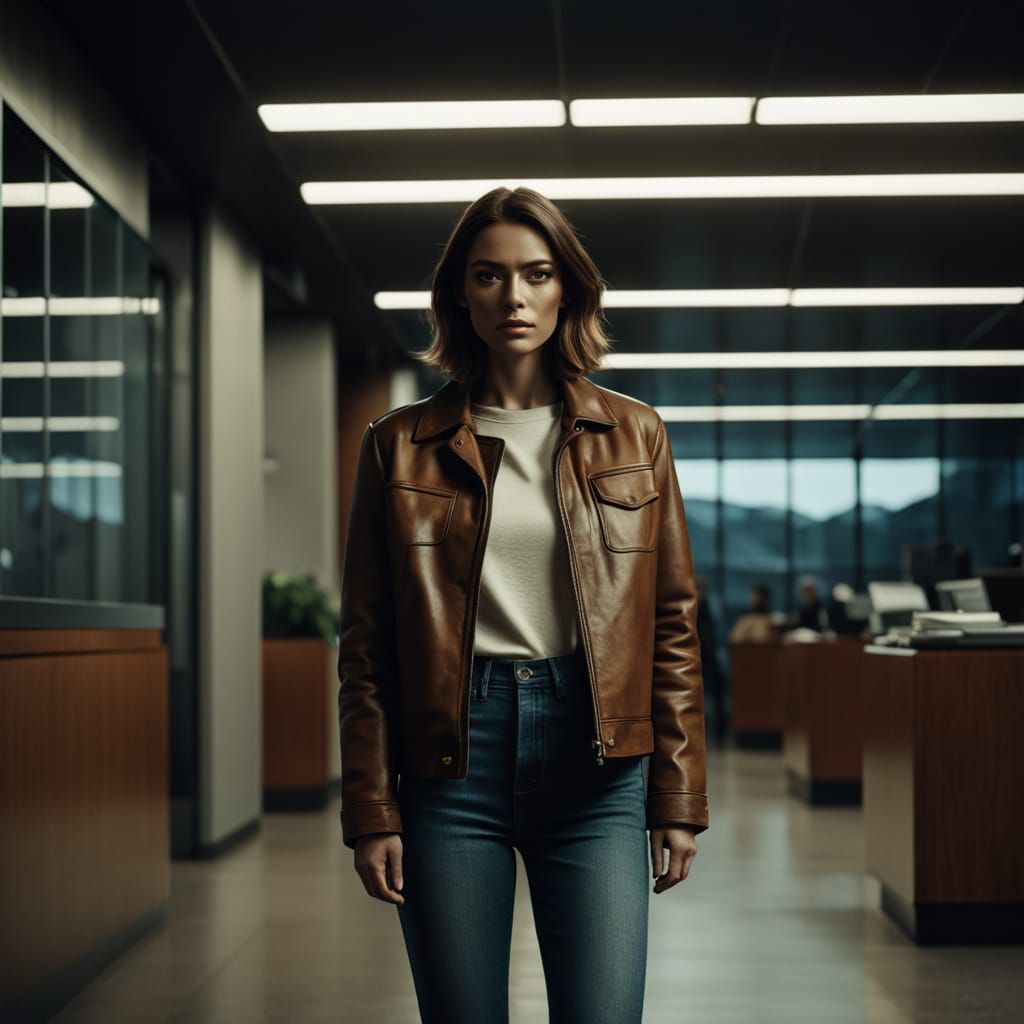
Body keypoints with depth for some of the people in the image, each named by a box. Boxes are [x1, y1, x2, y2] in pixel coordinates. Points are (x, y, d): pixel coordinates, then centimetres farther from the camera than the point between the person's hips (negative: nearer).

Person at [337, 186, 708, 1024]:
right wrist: (371, 812, 0)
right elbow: (367, 642, 6)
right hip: (452, 759, 0)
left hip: (594, 764, 0)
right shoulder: (400, 445, 6)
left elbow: (673, 622, 8)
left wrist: (678, 797, 3)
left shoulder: (634, 436, 8)